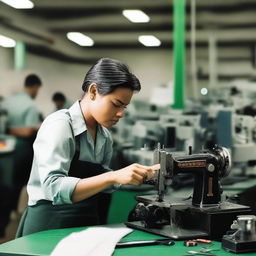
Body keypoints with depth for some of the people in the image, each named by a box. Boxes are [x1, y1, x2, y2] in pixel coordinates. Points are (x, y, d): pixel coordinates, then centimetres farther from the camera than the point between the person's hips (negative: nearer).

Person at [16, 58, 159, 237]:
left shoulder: (104, 135, 8)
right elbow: (54, 188, -23)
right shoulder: (59, 125, -12)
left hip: (87, 225, 6)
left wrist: (141, 174, 0)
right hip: (50, 228, -6)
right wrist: (114, 176, -30)